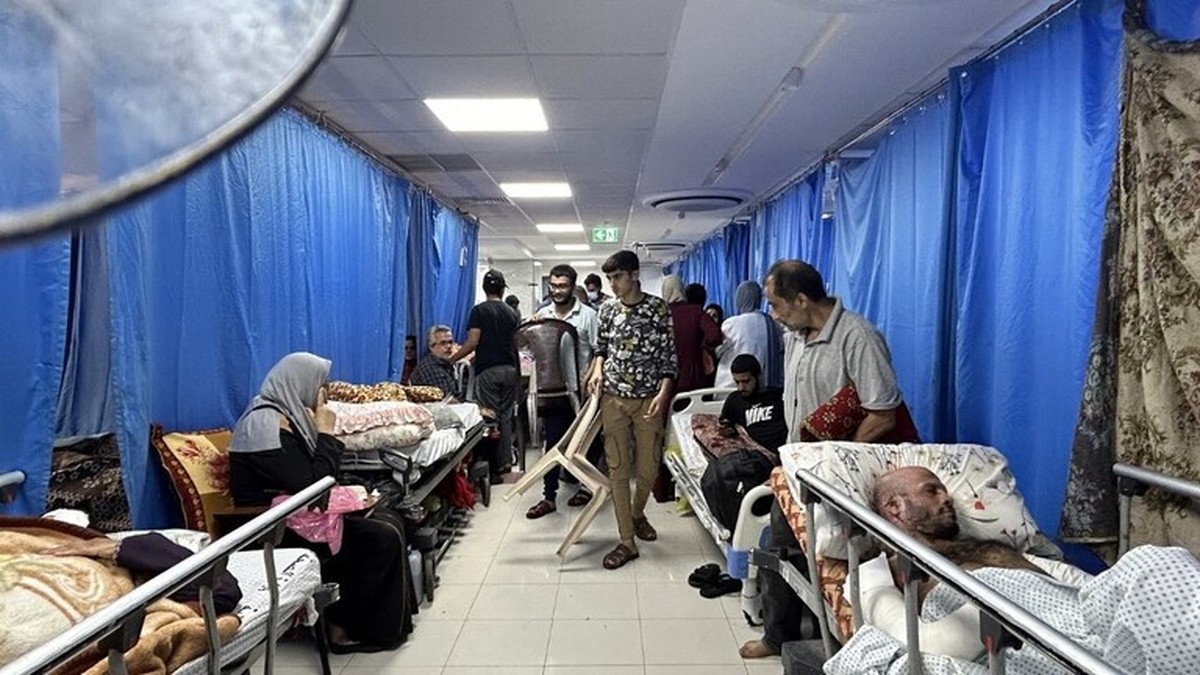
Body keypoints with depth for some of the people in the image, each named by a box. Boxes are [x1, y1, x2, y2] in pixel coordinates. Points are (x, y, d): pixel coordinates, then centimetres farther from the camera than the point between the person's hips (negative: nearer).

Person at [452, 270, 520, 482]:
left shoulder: (479, 310, -6)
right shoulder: (511, 312, 9)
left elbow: (472, 342, -13)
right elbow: (515, 342, 13)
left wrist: (452, 359, -3)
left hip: (488, 371, -5)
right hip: (509, 369, 5)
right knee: (505, 416, 12)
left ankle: (494, 469, -1)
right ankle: (505, 461, 17)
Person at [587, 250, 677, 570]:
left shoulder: (658, 308, -6)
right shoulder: (607, 309, 4)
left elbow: (669, 354, -5)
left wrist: (663, 393, -15)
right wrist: (597, 369, -4)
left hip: (648, 399, -2)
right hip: (614, 398, 2)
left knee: (648, 468, 7)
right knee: (618, 469, 1)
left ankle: (637, 513, 38)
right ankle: (627, 542, 10)